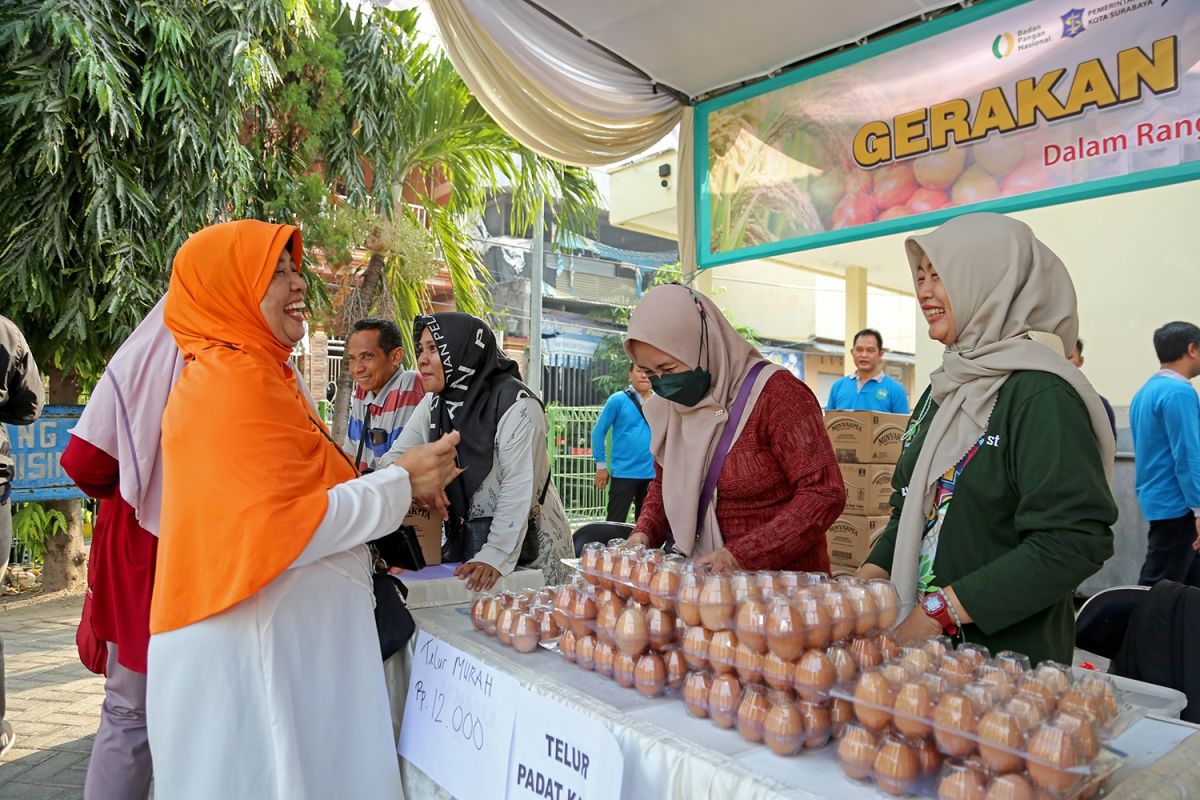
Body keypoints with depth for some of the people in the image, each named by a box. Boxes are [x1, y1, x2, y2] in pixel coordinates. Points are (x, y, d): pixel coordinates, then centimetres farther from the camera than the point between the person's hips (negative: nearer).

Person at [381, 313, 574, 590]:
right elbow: (394, 458, 5)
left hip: (526, 544, -5)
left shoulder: (515, 404, -19)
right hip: (462, 539, 6)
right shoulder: (433, 404, 2)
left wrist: (495, 556, -26)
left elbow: (519, 487, -21)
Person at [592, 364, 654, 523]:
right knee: (615, 522, 0)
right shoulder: (618, 400, -7)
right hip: (623, 472, -4)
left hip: (652, 474, 4)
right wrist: (601, 465, -6)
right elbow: (598, 432, -5)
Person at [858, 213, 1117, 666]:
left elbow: (1075, 542, -24)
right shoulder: (944, 388, 9)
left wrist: (941, 611, -24)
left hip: (1009, 653, -7)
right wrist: (870, 577, -2)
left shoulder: (1040, 392, -16)